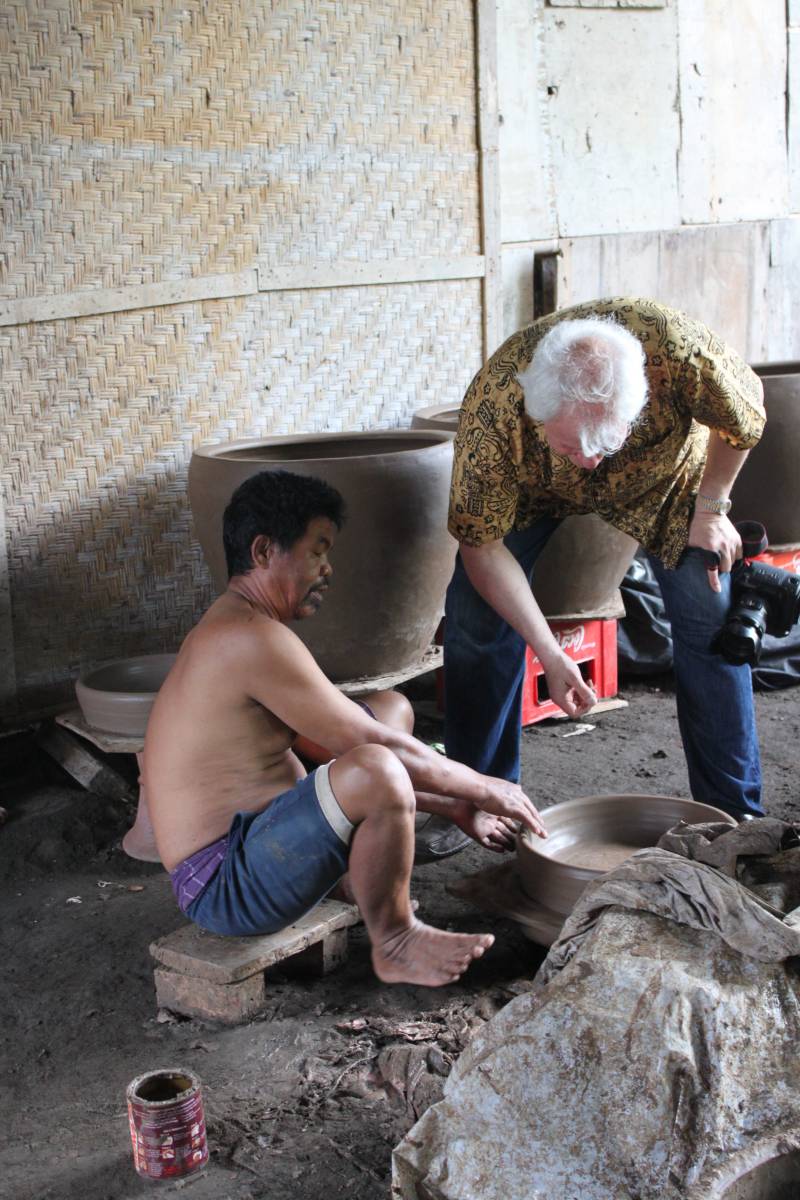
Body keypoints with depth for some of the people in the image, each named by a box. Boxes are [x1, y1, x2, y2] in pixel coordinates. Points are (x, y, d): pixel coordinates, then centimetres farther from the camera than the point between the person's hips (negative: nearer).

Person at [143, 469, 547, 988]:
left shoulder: (233, 632, 13)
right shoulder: (252, 638, -20)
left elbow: (364, 737, 16)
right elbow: (373, 750, -20)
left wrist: (456, 806, 12)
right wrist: (483, 789, -6)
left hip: (251, 843, 10)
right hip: (225, 888, -10)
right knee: (377, 769, -33)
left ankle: (353, 882, 10)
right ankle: (396, 944, -8)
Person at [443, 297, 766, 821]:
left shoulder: (681, 350, -43)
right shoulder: (492, 408, -41)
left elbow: (744, 415, -17)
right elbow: (482, 545, -27)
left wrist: (711, 509, -15)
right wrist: (550, 655, -29)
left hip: (663, 473, 0)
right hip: (534, 485, 0)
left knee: (713, 620, -9)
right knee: (475, 614, -11)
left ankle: (734, 812, 7)